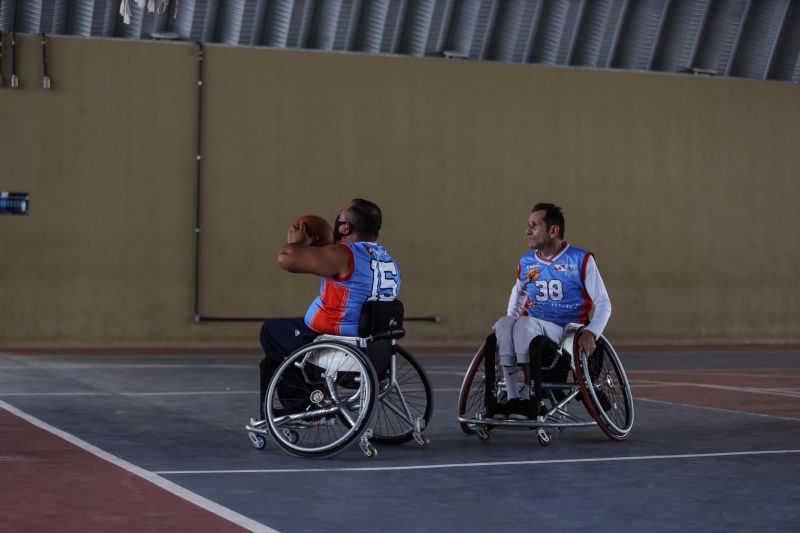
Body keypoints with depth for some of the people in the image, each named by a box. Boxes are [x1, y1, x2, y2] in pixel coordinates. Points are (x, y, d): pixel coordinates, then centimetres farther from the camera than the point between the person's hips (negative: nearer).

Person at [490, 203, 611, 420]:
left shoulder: (581, 260, -2)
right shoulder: (526, 262, 11)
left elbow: (603, 304, -1)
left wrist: (590, 333, -19)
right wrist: (510, 320, 14)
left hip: (566, 332, -4)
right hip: (531, 329, 4)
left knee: (525, 324, -34)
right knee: (503, 324, -29)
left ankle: (529, 396, -29)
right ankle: (513, 398, -32)